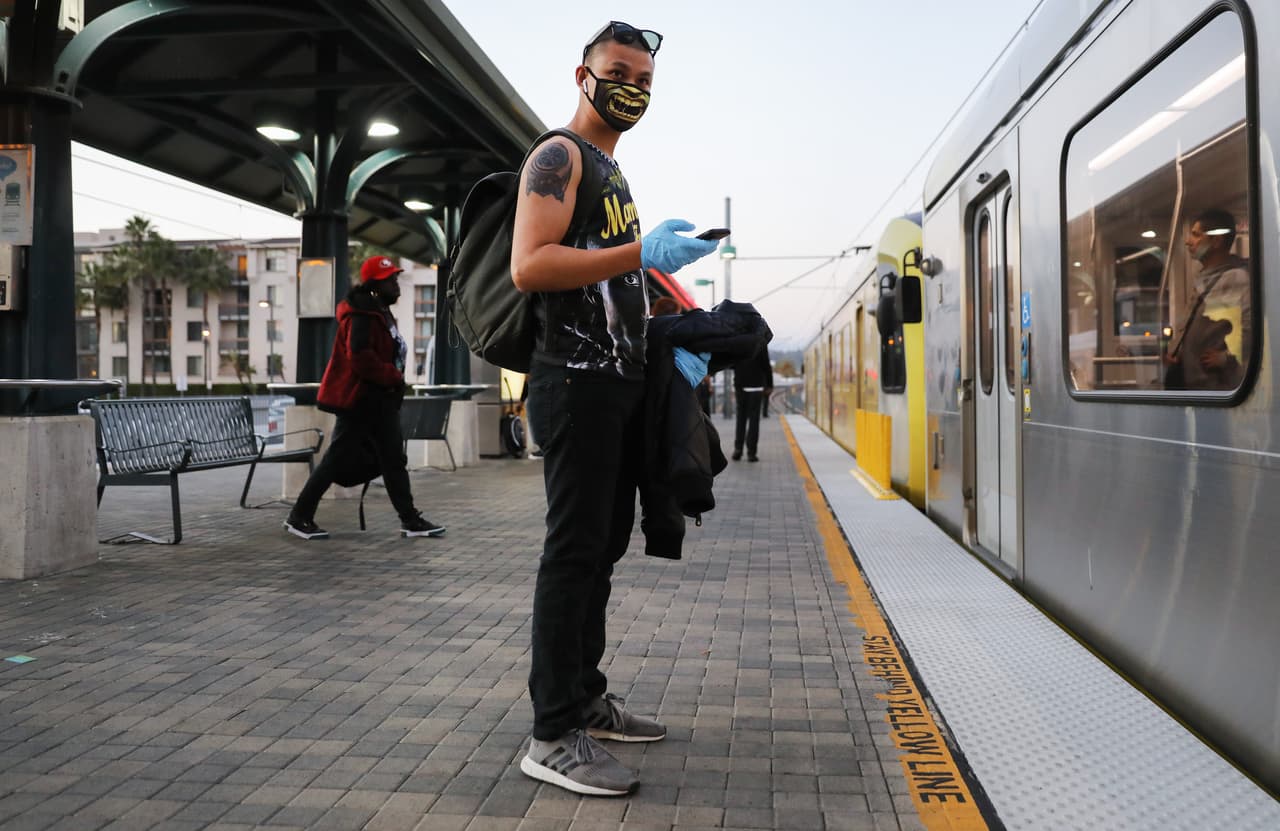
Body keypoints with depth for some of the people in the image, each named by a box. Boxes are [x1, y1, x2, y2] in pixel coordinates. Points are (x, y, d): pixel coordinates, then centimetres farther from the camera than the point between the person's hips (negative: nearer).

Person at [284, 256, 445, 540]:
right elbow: (360, 357, -26)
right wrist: (394, 376, -18)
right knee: (337, 458, -3)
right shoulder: (363, 315, -16)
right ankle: (299, 517, 8)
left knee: (393, 460, 9)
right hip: (361, 399, -10)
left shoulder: (381, 312, 16)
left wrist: (394, 380, 9)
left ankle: (410, 520, 13)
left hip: (379, 400, 10)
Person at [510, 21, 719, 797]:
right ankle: (554, 734, -2)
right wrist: (641, 253, -24)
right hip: (578, 383, -10)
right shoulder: (560, 157, -6)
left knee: (605, 547, 13)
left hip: (622, 383, 10)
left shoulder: (614, 172, 23)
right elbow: (530, 266, -21)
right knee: (575, 551, -9)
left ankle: (586, 695, 25)